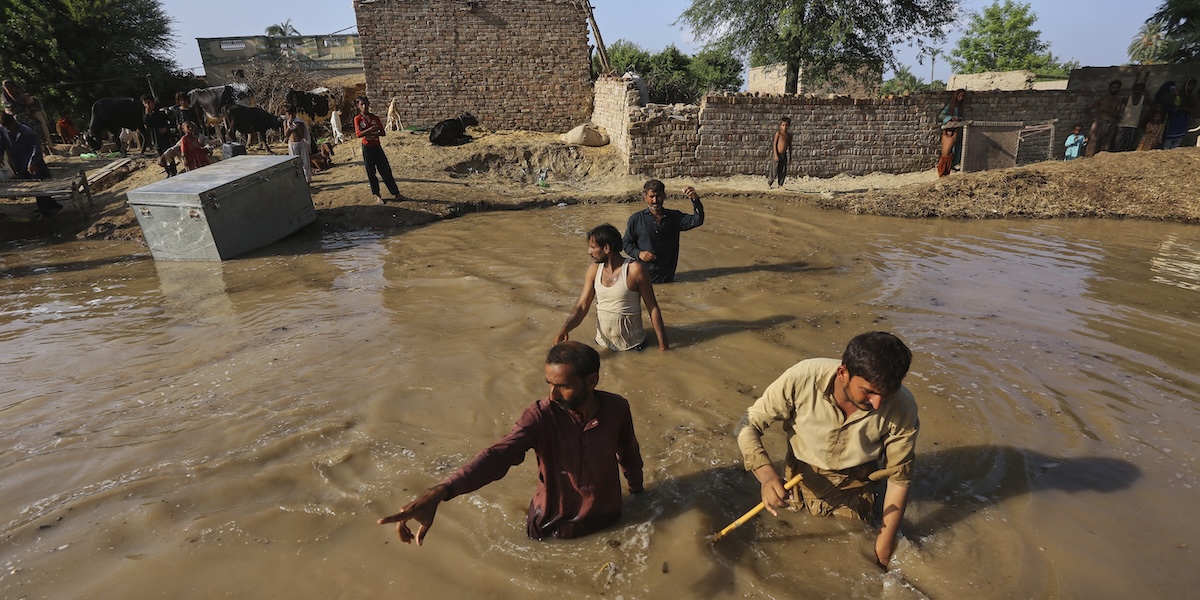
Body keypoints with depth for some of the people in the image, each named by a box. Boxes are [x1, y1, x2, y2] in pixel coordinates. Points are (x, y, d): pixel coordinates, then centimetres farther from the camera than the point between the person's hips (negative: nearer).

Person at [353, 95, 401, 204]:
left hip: (377, 147, 2)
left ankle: (396, 193, 10)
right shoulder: (357, 119, -4)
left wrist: (371, 133, -17)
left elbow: (383, 133, -3)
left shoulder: (375, 118, 2)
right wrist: (371, 129, -26)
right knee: (371, 172, 5)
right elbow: (358, 134, -18)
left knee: (386, 170, 3)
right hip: (367, 148, -2)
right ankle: (377, 196, 15)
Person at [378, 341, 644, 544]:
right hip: (552, 526, -2)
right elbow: (499, 455, -41)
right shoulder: (540, 416, -26)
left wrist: (637, 493, 17)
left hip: (606, 522, 2)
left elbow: (629, 454, 1)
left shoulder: (617, 408, -19)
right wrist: (439, 492, -56)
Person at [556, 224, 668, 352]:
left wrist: (663, 344, -13)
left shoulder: (634, 270, -18)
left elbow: (653, 308, -12)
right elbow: (582, 306, -4)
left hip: (631, 347, -5)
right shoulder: (594, 269, -3)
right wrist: (564, 330, -21)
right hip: (601, 343, 5)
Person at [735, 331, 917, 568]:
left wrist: (884, 546, -10)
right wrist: (766, 474, -39)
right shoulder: (802, 379, -34)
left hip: (853, 487, 0)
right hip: (801, 477, 0)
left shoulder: (902, 408, -28)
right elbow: (749, 424, -23)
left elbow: (899, 478, -13)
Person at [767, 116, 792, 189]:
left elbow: (790, 145, 15)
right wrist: (776, 155, -15)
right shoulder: (778, 133, -7)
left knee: (783, 172, 5)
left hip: (784, 155, 5)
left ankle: (780, 185, 19)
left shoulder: (789, 135, 7)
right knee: (774, 171, -3)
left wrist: (790, 155, 14)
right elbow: (774, 144, -9)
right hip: (776, 154, -5)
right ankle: (769, 184, 14)